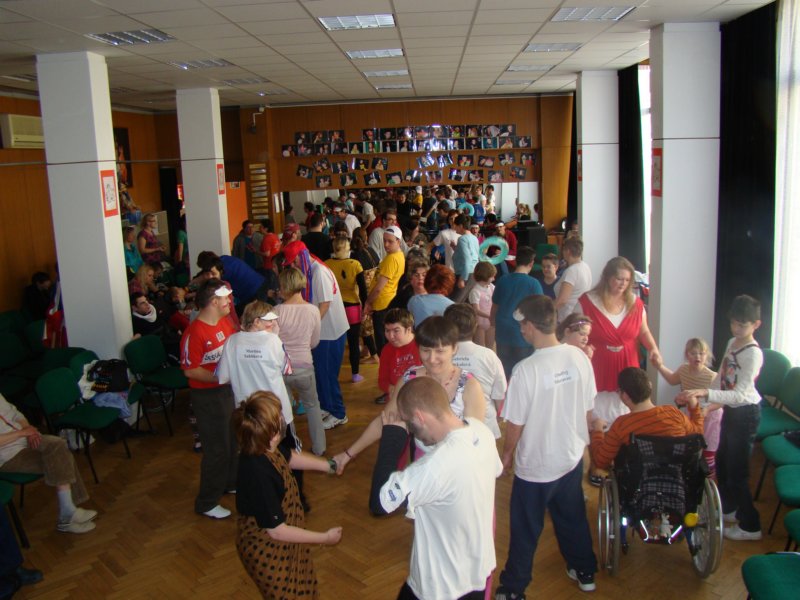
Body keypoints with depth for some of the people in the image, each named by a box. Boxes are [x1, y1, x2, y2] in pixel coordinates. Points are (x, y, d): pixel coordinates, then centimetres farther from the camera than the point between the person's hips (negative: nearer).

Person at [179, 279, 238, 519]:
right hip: (208, 396, -8)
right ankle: (207, 503, 18)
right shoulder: (194, 332, -22)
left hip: (230, 390, 8)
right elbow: (190, 371, -21)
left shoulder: (225, 321, 3)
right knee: (217, 449, 2)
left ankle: (231, 482, 44)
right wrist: (220, 377, -24)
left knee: (235, 441, 22)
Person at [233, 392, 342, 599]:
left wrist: (329, 465, 19)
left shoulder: (266, 447, -15)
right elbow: (277, 531, -29)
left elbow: (290, 456, 11)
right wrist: (325, 538, -19)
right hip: (267, 552, -8)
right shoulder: (259, 474, -39)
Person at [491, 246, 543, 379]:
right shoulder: (533, 284, -10)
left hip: (503, 335, 4)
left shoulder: (502, 281, 2)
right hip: (524, 337, -4)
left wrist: (494, 325, 24)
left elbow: (494, 308, 10)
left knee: (504, 374, 13)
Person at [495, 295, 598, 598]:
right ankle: (584, 571, 45)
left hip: (535, 464, -5)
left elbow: (515, 424, -17)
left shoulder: (526, 369, -27)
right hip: (572, 456, 5)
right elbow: (587, 408, 2)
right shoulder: (579, 357, -11)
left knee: (525, 530, 13)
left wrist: (507, 453, 2)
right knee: (573, 517, 26)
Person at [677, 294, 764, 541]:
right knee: (722, 462, 20)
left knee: (736, 470, -1)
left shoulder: (753, 353, -23)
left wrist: (706, 393, -41)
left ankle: (750, 526, 15)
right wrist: (699, 398, 10)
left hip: (745, 413, -9)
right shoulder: (732, 343, 4)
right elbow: (721, 377, 14)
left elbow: (740, 394, -31)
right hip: (730, 410, 9)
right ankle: (728, 508, 40)